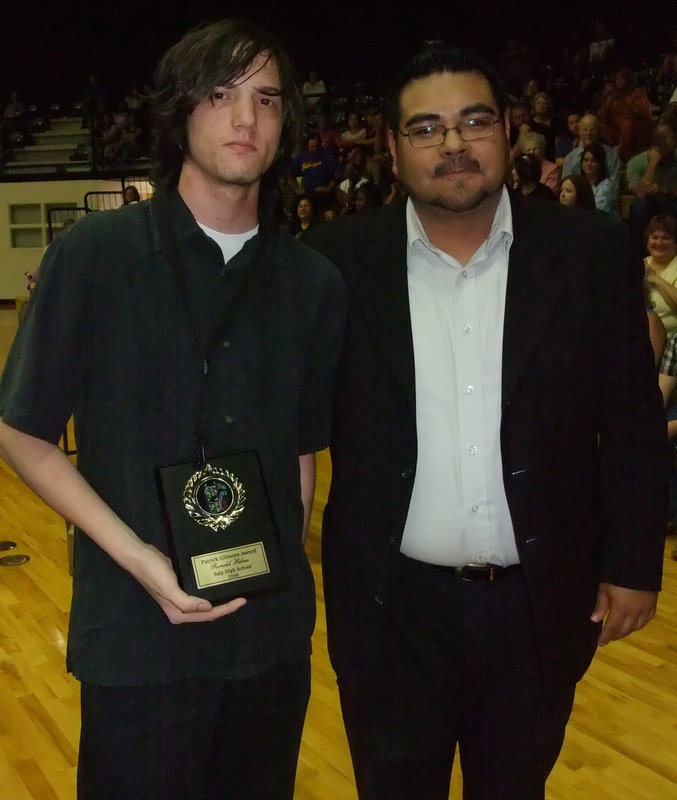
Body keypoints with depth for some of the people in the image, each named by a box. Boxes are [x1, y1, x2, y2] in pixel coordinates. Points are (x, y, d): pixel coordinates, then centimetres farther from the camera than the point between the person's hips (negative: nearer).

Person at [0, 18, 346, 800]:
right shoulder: (94, 253, -8)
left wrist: (283, 563, -1)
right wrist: (136, 556, -14)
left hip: (274, 633, 3)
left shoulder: (313, 282, 1)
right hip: (137, 635, -3)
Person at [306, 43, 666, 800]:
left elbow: (632, 422, 0)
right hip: (392, 603, 0)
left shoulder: (591, 251, -5)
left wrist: (632, 562, 0)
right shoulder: (340, 259, -5)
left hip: (539, 602, 1)